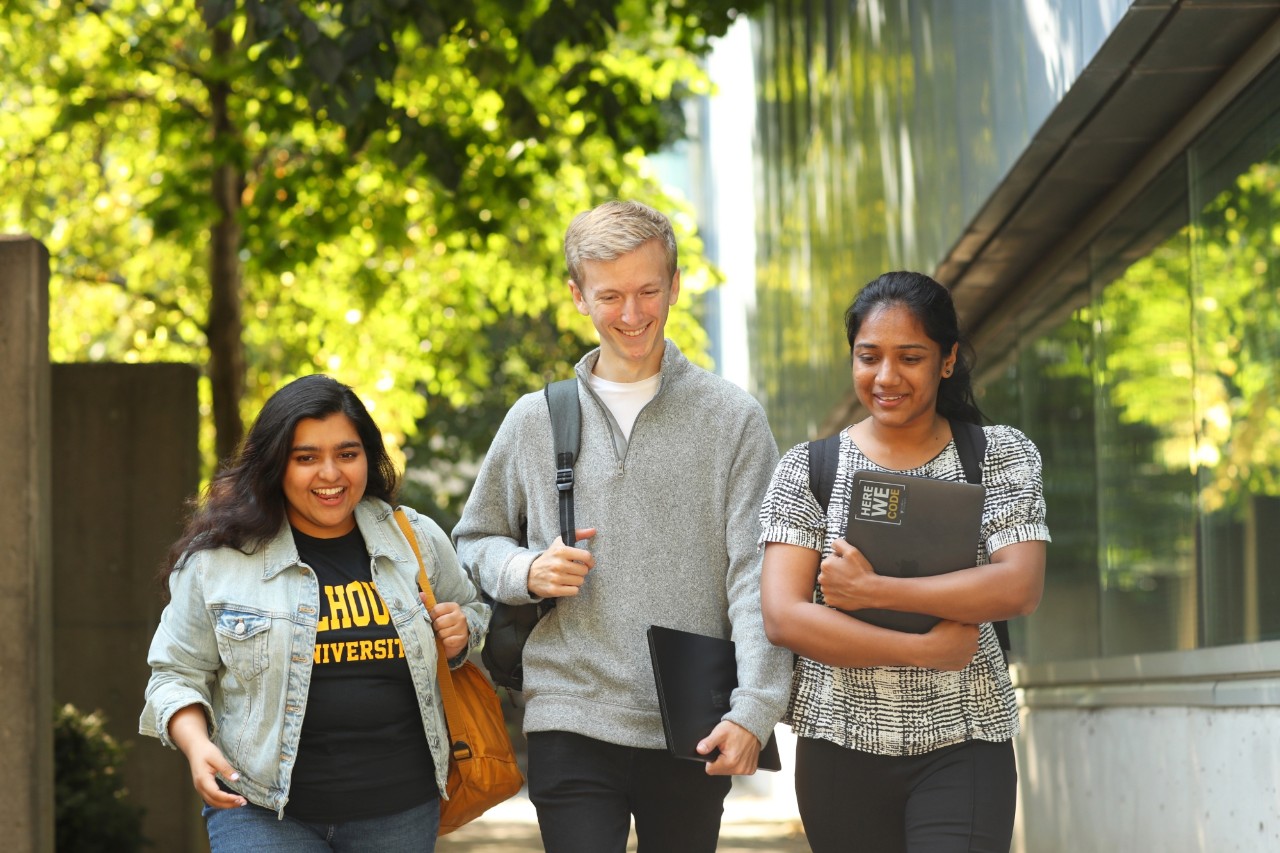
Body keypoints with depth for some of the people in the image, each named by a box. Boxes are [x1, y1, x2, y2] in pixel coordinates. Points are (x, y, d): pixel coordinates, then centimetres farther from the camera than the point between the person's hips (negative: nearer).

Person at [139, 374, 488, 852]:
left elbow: (472, 613, 24)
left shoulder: (419, 542, 7)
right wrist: (196, 745, -15)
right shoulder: (218, 557, -1)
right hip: (262, 812, -3)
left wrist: (460, 634, 0)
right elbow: (177, 675, 4)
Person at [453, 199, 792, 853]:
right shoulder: (535, 421, 9)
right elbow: (475, 541, 19)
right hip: (572, 726, 0)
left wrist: (754, 709, -14)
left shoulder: (733, 419, 3)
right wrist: (527, 571, -4)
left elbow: (756, 577, -3)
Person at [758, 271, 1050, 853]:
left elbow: (1020, 589, -10)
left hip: (963, 746, -1)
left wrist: (872, 590, -14)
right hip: (841, 746, 1)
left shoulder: (1002, 456, 5)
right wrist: (928, 651, -13)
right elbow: (783, 618, -6)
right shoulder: (807, 470, 5)